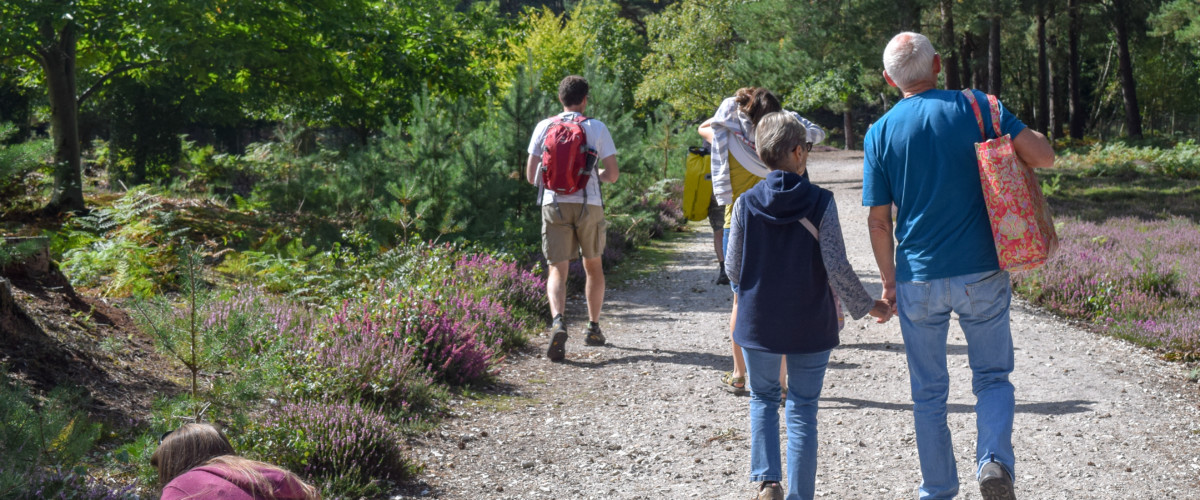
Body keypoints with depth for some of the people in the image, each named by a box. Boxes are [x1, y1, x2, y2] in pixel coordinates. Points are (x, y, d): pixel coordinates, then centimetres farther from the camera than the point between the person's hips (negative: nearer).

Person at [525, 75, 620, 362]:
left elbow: (531, 176, 6)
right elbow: (612, 174, 0)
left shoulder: (544, 127, 6)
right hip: (589, 204, 0)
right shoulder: (597, 128, 1)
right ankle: (593, 328, 23)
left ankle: (557, 321, -28)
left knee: (557, 270, -2)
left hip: (553, 204, 0)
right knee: (593, 266, 18)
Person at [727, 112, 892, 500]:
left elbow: (733, 269, -2)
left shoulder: (746, 204, -6)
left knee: (764, 399, 19)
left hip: (759, 322, 1)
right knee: (803, 409, 10)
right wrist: (867, 306, 1)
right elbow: (837, 268, -14)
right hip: (810, 325, -1)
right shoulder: (820, 202, -11)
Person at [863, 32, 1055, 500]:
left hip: (918, 279, 1)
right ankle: (994, 460, -9)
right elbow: (1043, 155, -10)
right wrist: (1012, 135, 11)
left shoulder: (879, 133, -1)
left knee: (929, 391, 14)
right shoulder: (975, 107, -5)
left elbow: (878, 221, 0)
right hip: (981, 274, -1)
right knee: (993, 377, 14)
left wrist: (889, 282, 10)